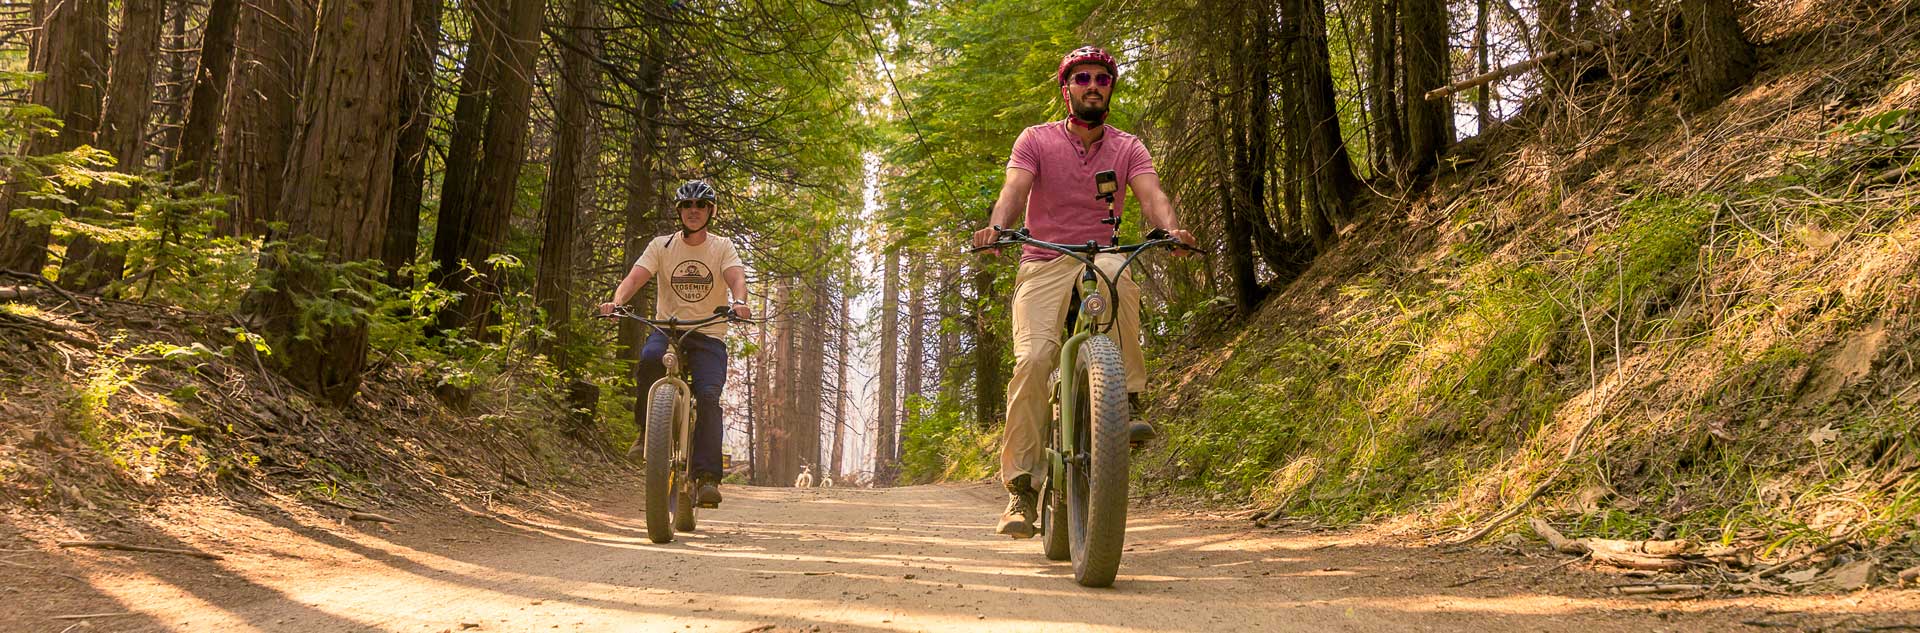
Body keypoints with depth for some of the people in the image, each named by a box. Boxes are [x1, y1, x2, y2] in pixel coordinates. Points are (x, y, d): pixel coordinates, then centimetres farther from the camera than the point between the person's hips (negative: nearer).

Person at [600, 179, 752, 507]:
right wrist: (616, 301, -32)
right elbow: (635, 277, -10)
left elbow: (736, 277, -17)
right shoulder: (662, 246, 4)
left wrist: (739, 302, -41)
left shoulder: (723, 248, 2)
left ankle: (707, 476, -18)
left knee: (708, 397, -22)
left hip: (709, 335, 0)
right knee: (650, 358, -34)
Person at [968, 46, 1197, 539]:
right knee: (1034, 358, -23)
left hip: (1101, 261, 1)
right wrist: (997, 225, -35)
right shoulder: (1036, 141, 3)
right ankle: (1021, 487, -15)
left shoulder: (1128, 148, 7)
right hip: (1044, 265, -1)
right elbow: (1014, 190, -13)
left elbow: (1151, 195, -10)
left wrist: (1170, 228, -33)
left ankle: (1125, 400, -28)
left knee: (1117, 273, -37)